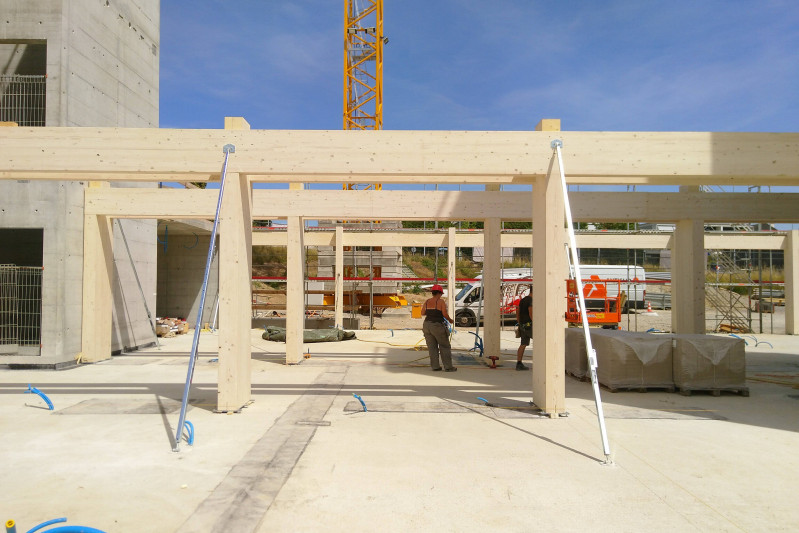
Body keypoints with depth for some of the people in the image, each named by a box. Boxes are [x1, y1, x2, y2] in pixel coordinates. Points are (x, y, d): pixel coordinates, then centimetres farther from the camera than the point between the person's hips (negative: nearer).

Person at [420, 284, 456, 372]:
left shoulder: (427, 301, 4)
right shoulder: (441, 301, -9)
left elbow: (422, 313, 7)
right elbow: (445, 314, -12)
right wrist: (450, 320, 7)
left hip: (427, 325, 5)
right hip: (438, 326, -5)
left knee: (432, 347, 11)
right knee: (444, 347, 6)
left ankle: (435, 366, 11)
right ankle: (448, 367, 7)